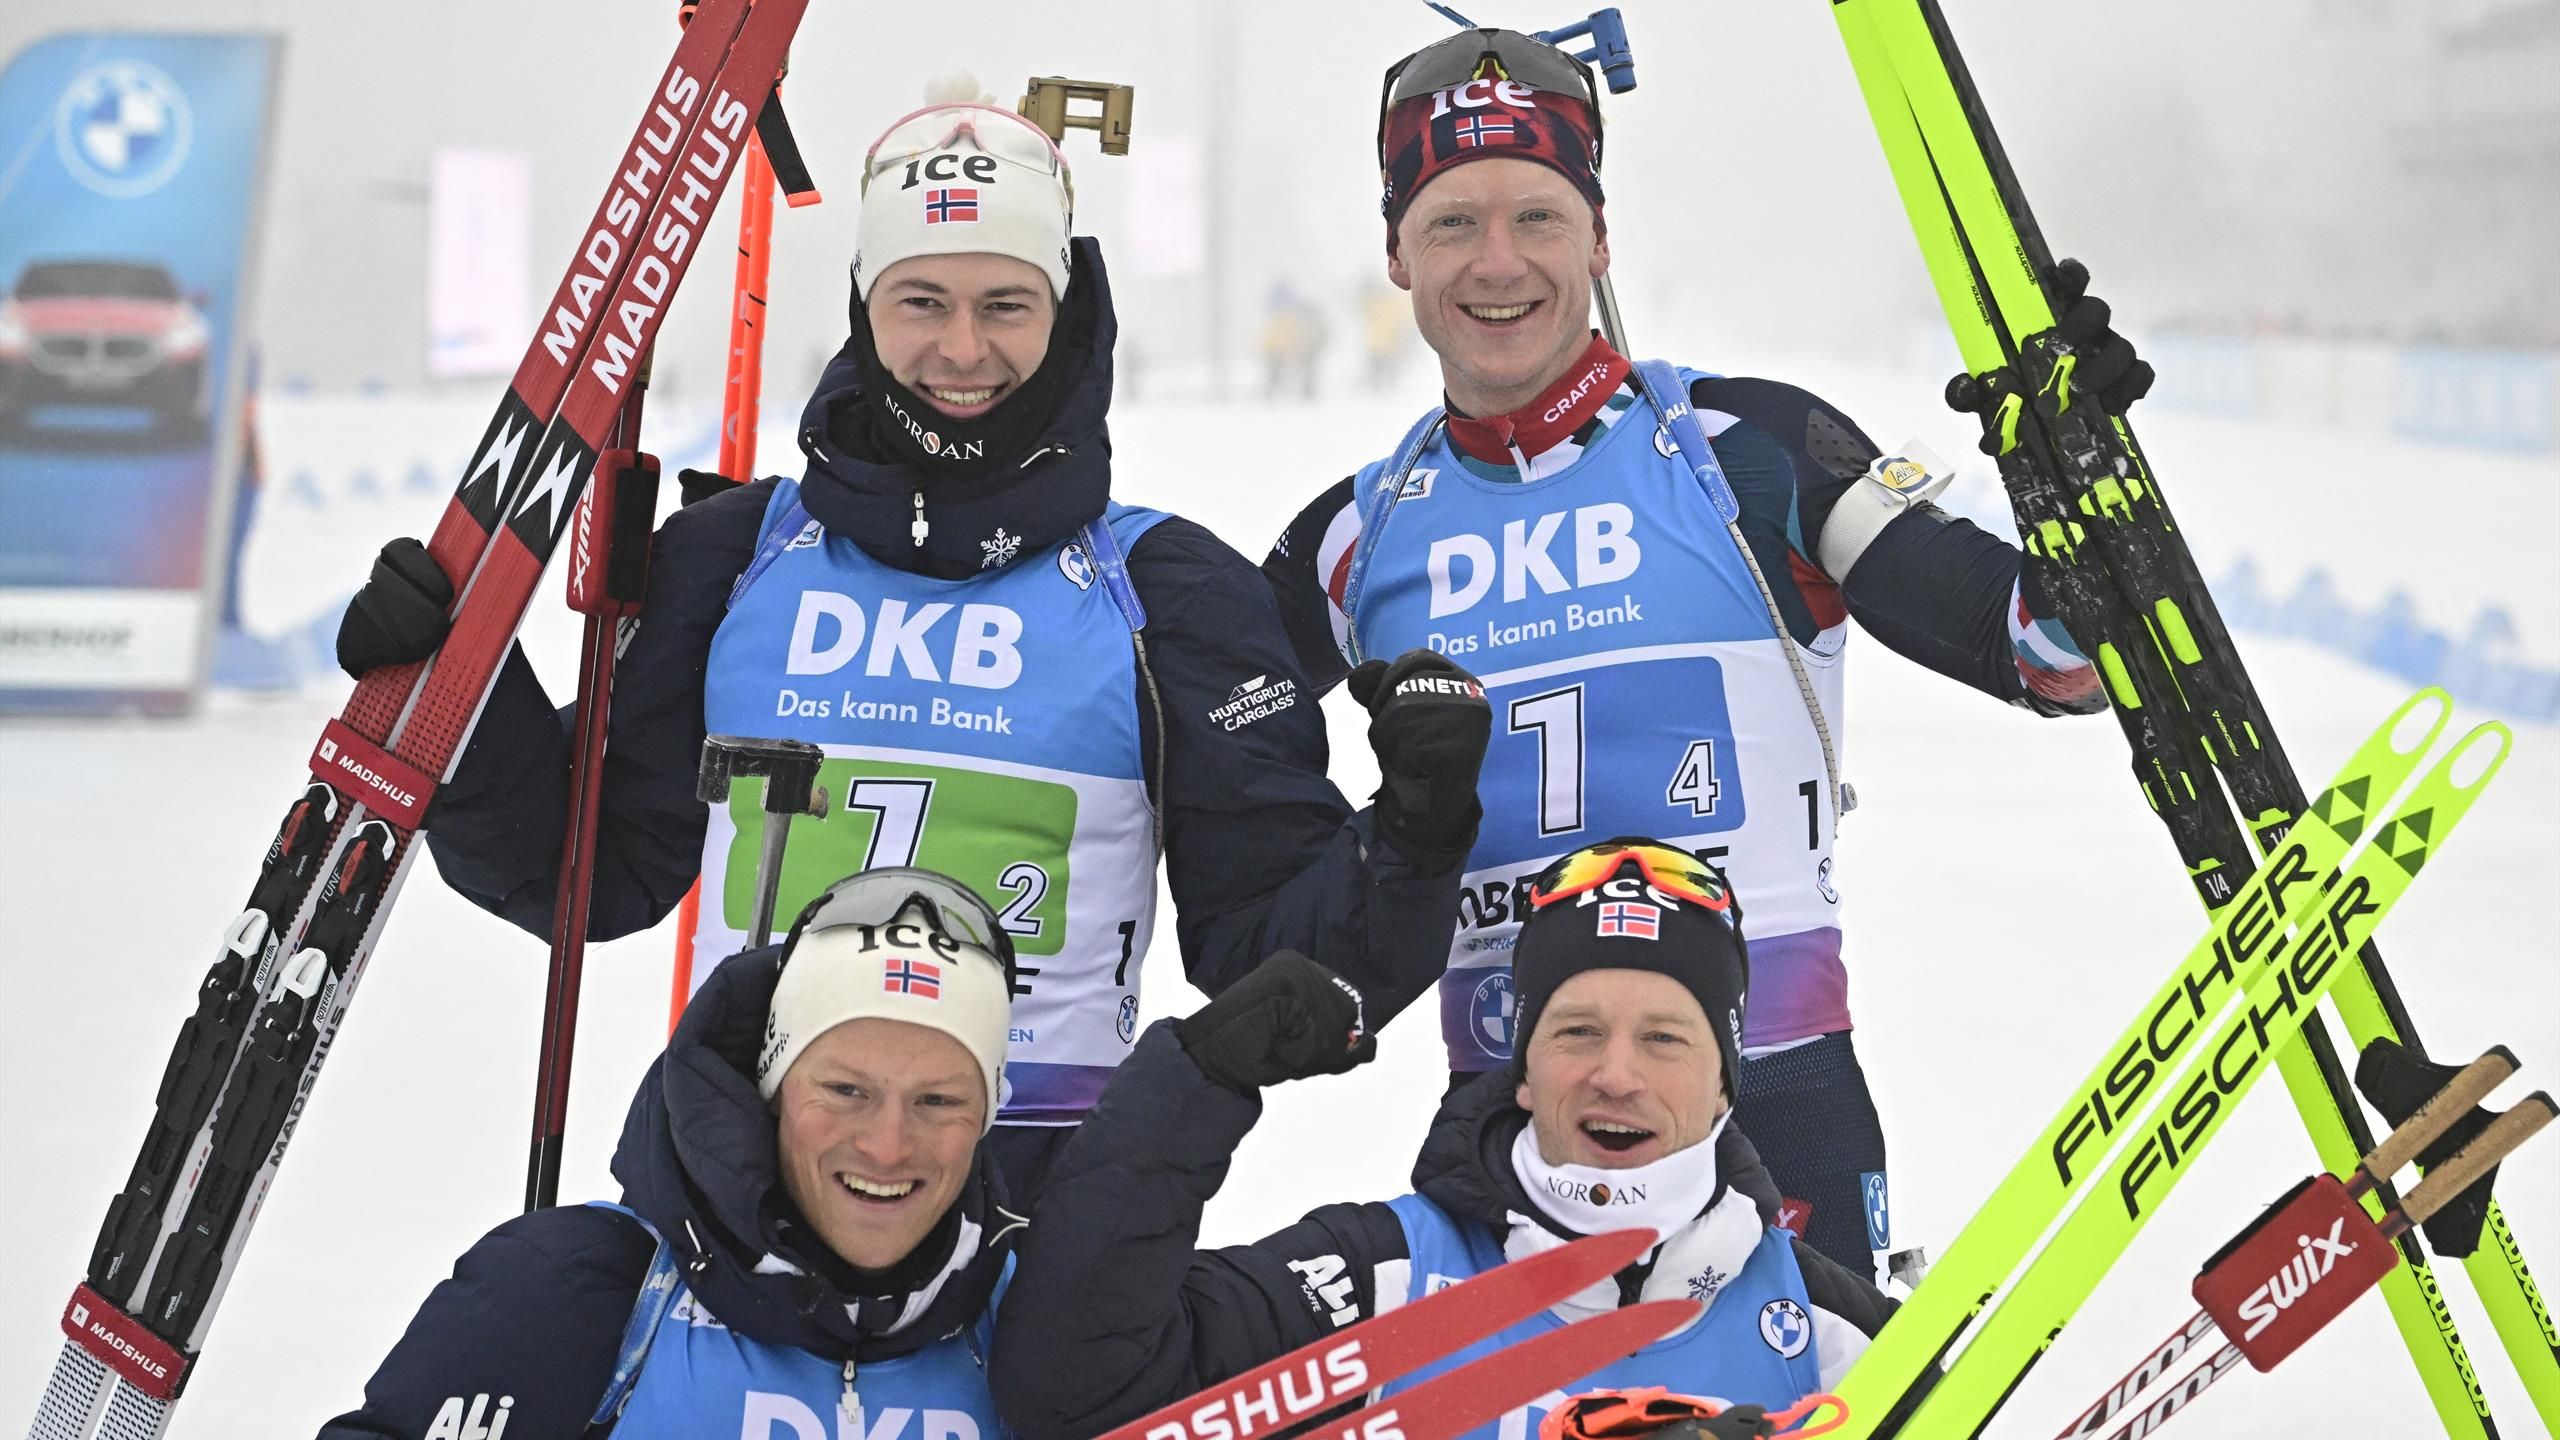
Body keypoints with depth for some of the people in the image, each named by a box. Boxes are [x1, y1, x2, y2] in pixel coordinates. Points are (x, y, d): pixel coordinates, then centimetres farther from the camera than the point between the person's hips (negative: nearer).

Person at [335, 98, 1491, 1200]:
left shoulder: (1169, 590, 6)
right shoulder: (734, 554, 10)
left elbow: (1263, 934, 4)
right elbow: (597, 868, 16)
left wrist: (1408, 841, -13)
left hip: (1044, 1181, -2)